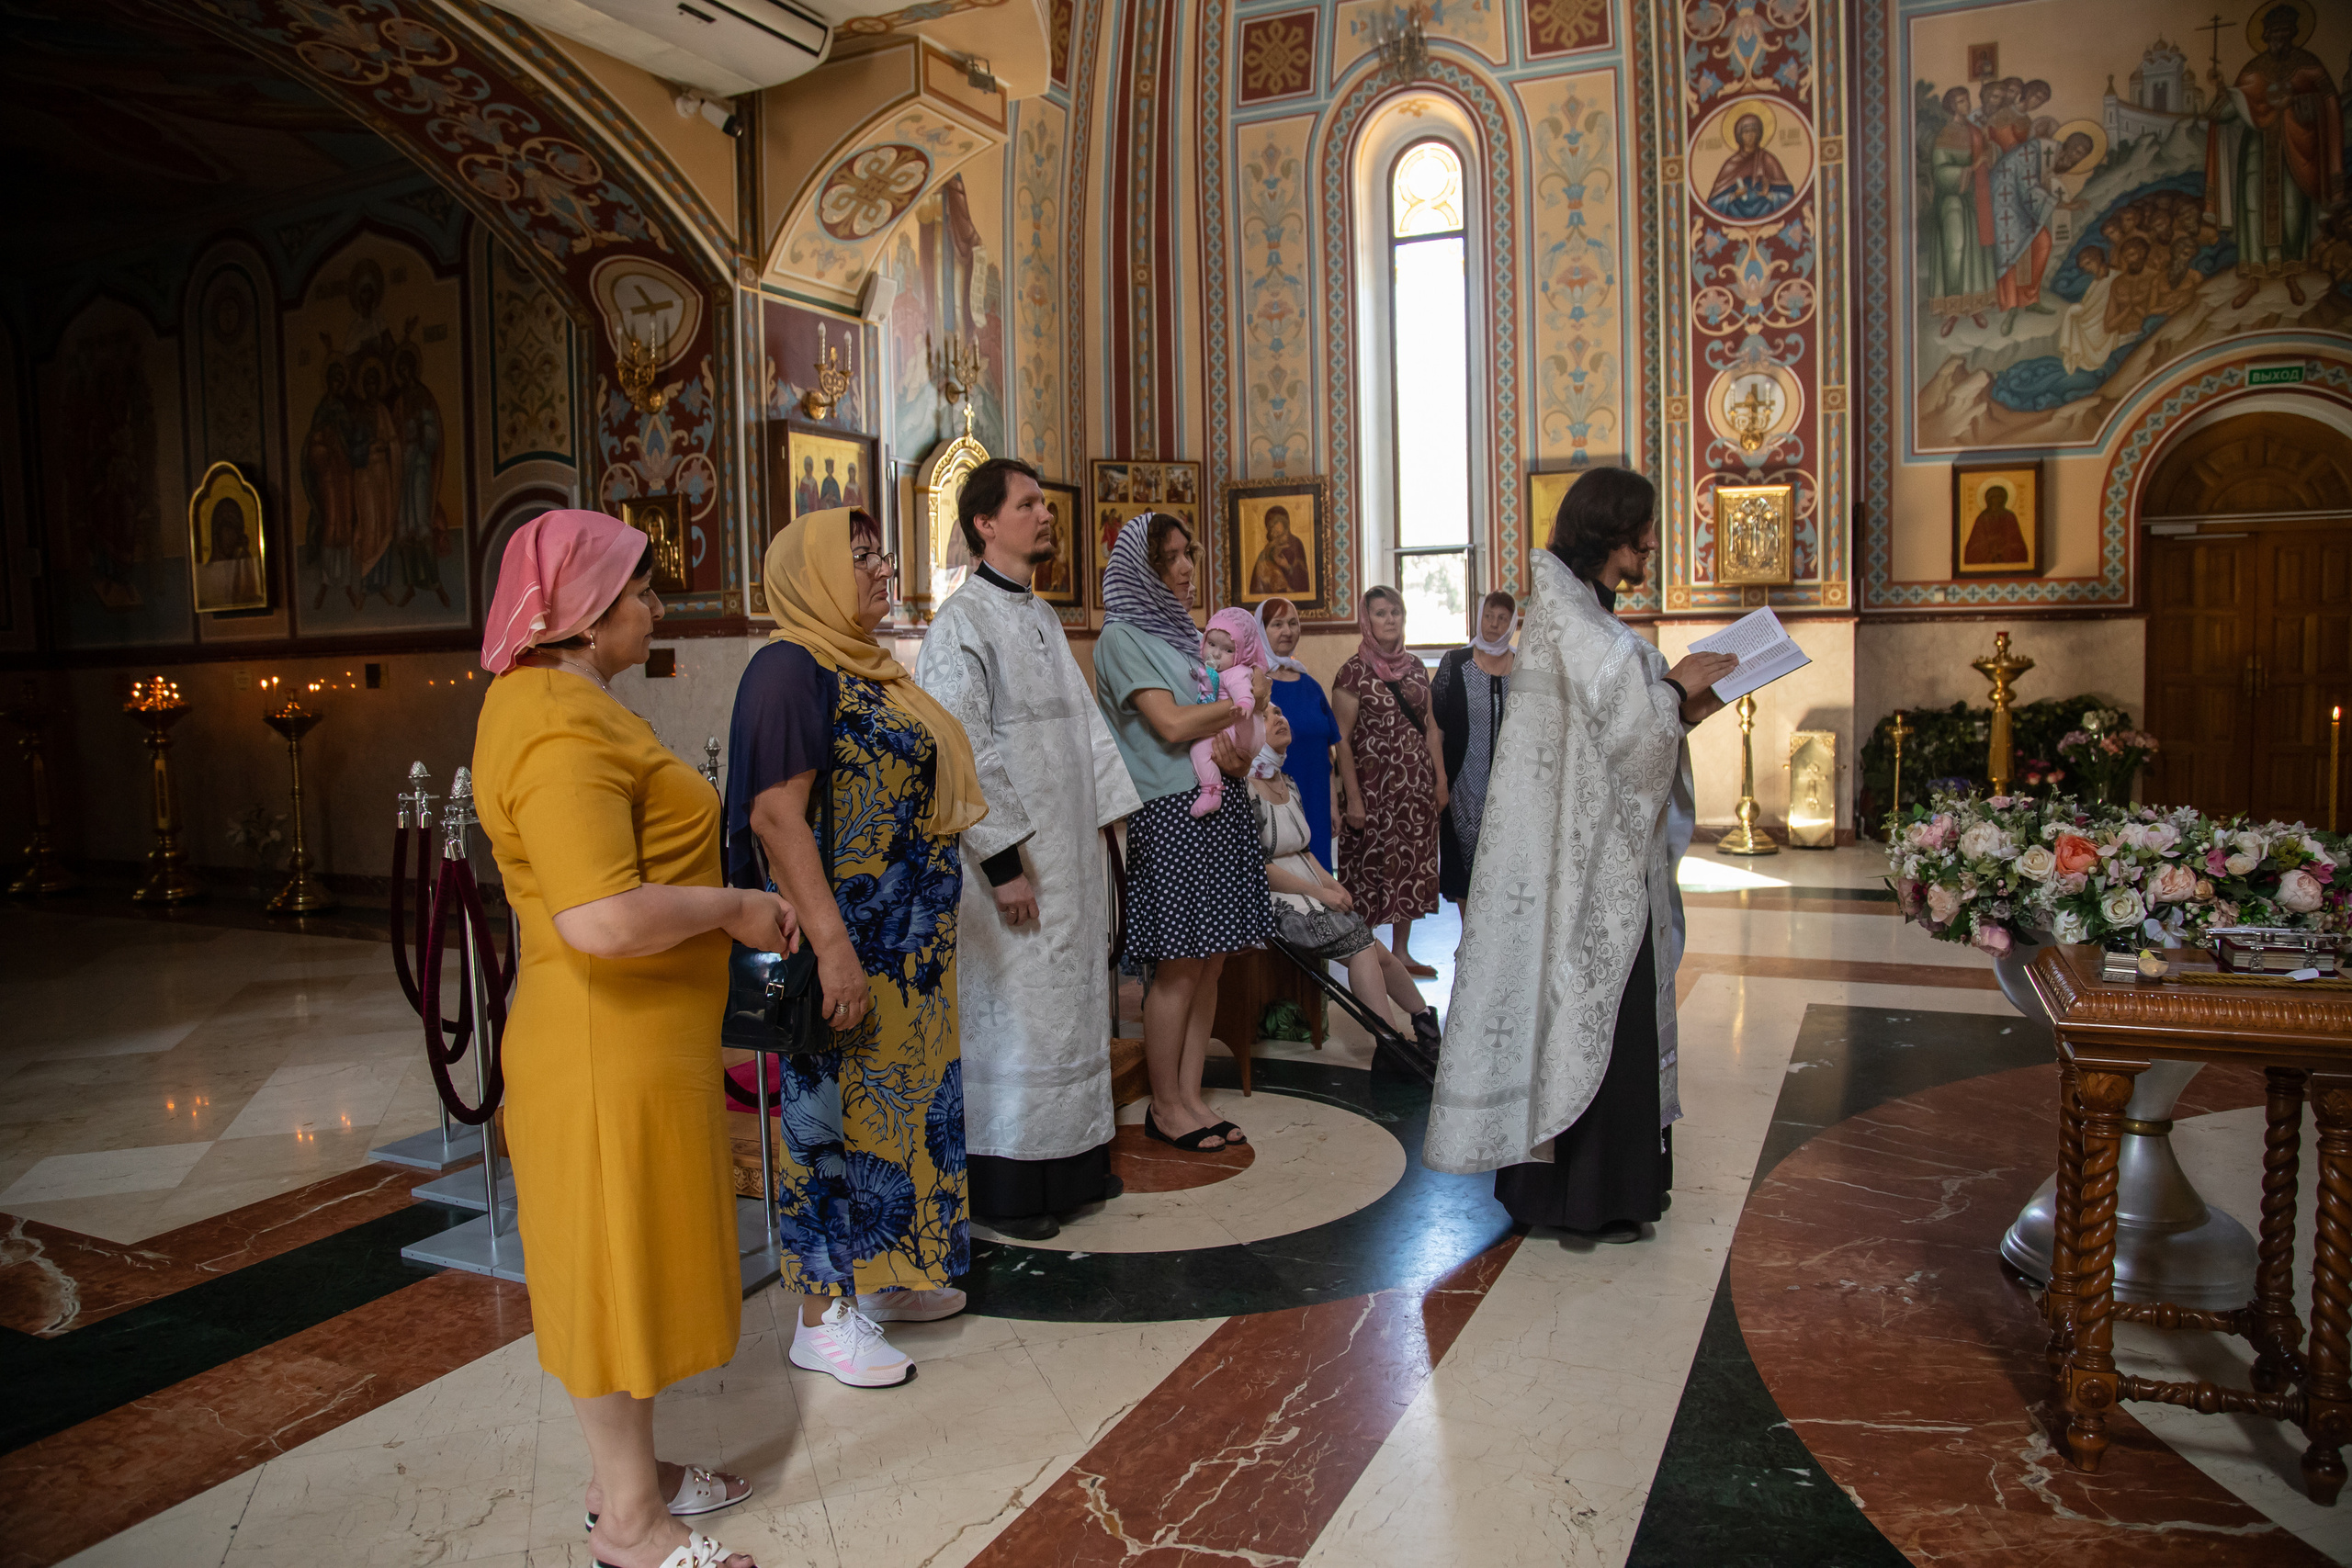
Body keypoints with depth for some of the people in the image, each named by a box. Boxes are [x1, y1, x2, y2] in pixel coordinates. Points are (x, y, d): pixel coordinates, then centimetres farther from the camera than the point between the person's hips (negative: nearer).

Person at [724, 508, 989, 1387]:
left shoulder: (868, 669, 14)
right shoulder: (790, 667, -14)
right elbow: (776, 813, -22)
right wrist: (830, 944, -27)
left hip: (907, 938, 9)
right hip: (849, 939, -9)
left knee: (899, 1093, 16)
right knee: (839, 1107, 0)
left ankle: (882, 1277, 32)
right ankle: (825, 1314, 14)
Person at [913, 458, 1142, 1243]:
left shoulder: (1042, 619, 14)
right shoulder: (961, 624, -12)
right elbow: (963, 753, -19)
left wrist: (1104, 821, 11)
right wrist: (1003, 862, -21)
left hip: (1069, 851, 8)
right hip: (1013, 861, -8)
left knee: (1069, 1001, 15)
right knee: (1010, 1014, 0)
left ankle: (1069, 1162, 28)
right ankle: (1002, 1187, 13)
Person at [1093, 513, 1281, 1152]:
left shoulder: (1186, 633, 19)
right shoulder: (1121, 637, -5)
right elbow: (1172, 723, -14)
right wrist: (1249, 703, -2)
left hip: (1223, 806, 8)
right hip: (1171, 813, -7)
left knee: (1210, 963, 8)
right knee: (1179, 967, -3)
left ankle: (1190, 1097, 16)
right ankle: (1165, 1107, 9)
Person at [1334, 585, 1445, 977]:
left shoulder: (1415, 668, 10)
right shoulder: (1354, 672, -7)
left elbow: (1431, 729, 14)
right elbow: (1342, 740, -10)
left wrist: (1440, 780, 7)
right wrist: (1353, 798, -14)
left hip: (1417, 785, 5)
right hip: (1374, 783, -5)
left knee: (1412, 864, 9)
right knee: (1371, 867, -3)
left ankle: (1402, 951, 21)